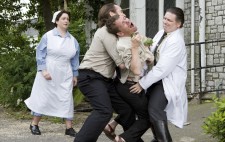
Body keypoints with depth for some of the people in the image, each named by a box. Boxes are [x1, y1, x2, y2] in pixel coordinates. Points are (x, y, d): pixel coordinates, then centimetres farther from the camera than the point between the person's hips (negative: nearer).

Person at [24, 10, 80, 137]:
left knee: (66, 99, 1)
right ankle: (34, 124, 18)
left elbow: (75, 59, 11)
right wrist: (43, 70, -15)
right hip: (48, 74, -3)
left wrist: (75, 75, 10)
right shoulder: (48, 36, -7)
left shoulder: (73, 40, 5)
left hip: (65, 76, 4)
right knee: (43, 98, 4)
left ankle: (69, 127, 6)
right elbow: (40, 54, -7)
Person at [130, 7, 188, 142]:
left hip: (169, 80, -9)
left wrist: (142, 83, -24)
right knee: (147, 107, 14)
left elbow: (162, 68, -26)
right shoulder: (161, 33, 6)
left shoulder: (176, 42, -22)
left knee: (154, 109, -23)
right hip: (158, 77, 9)